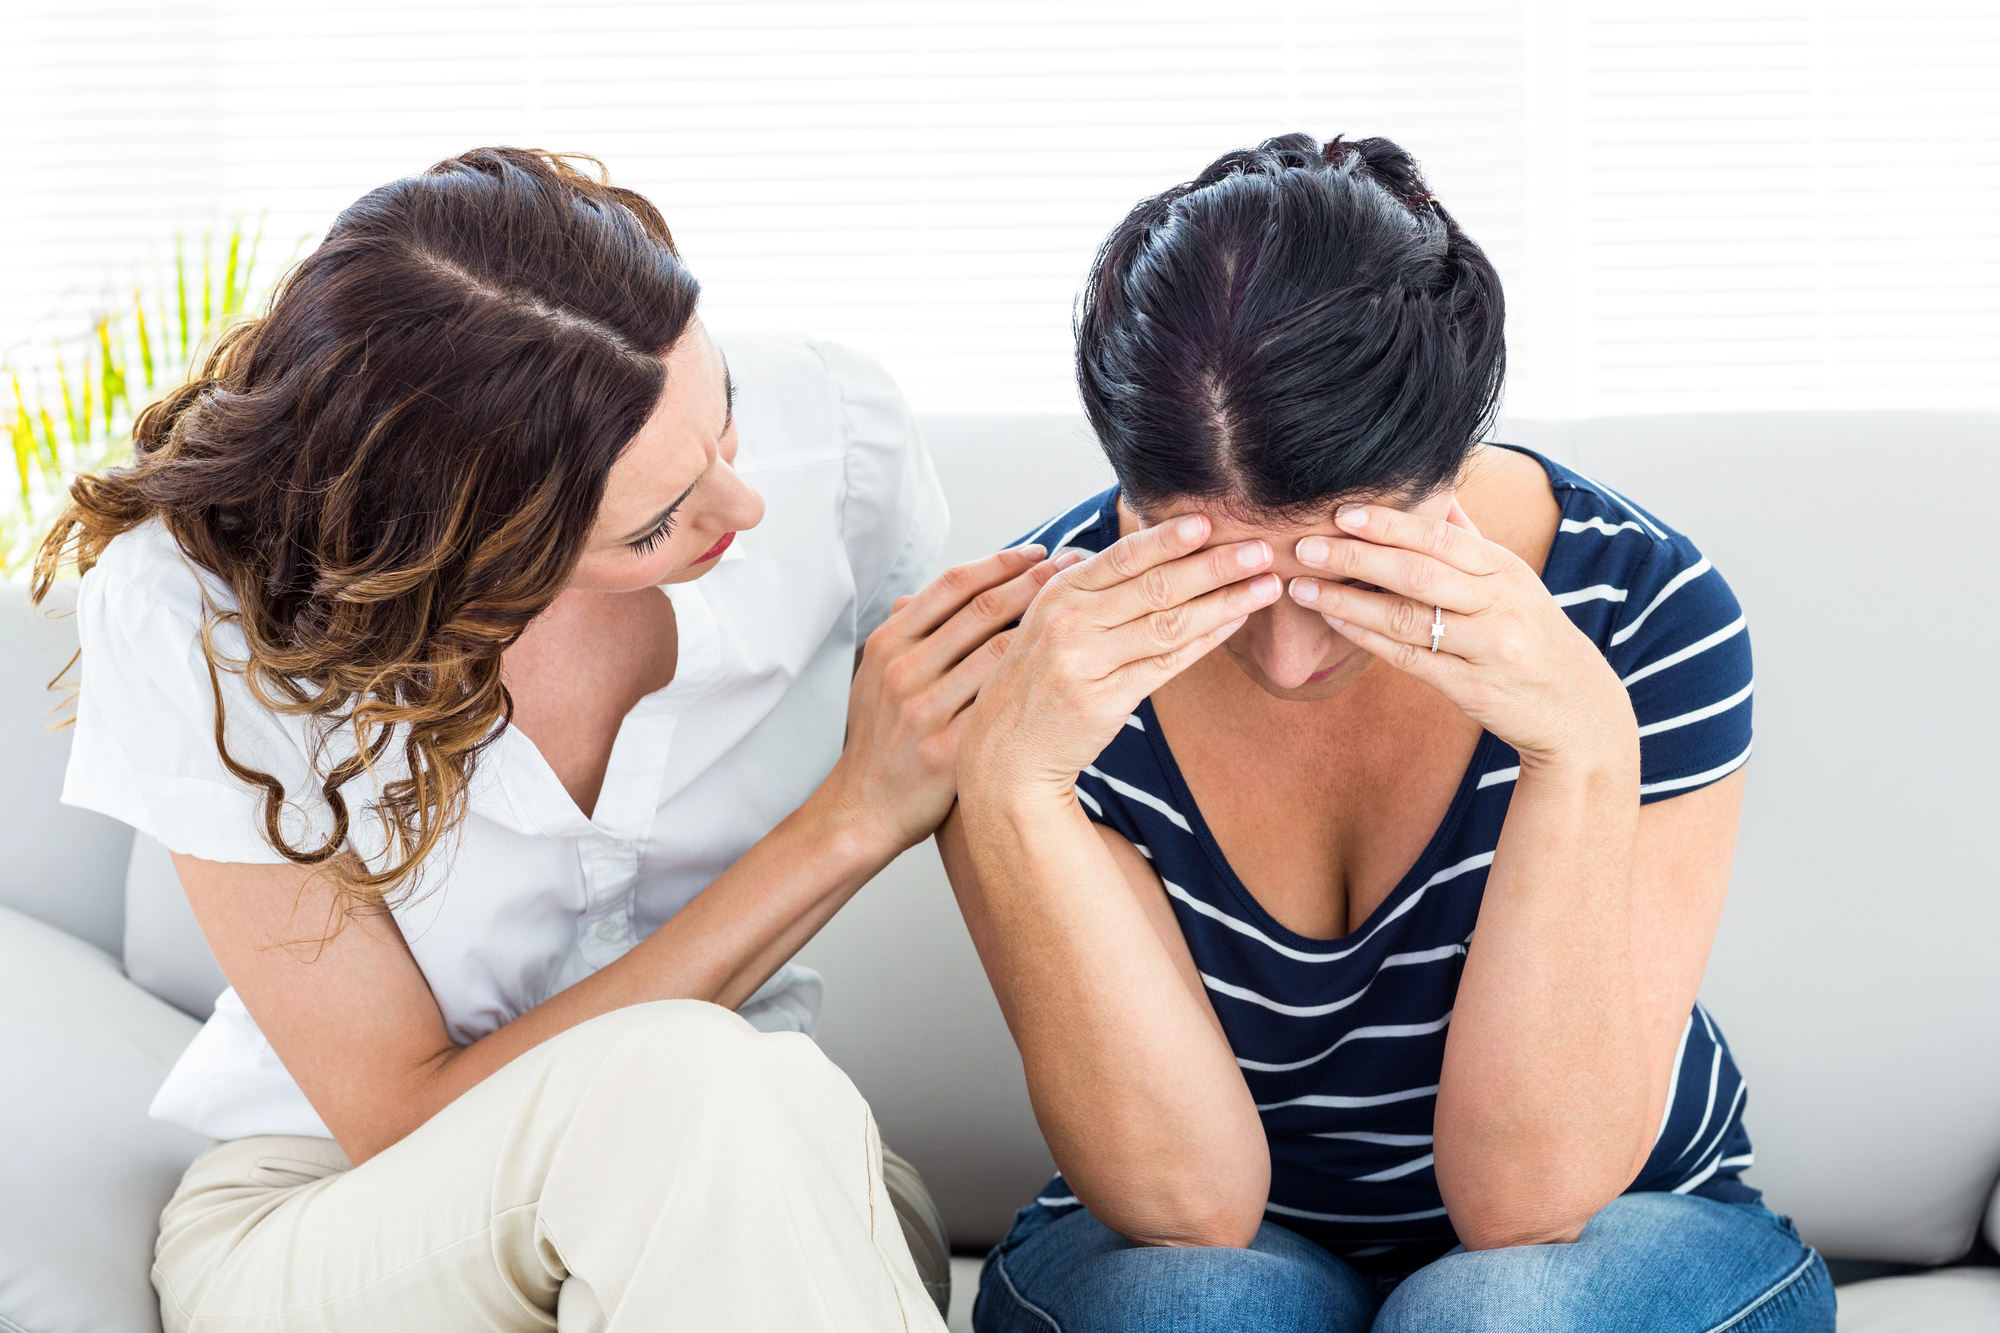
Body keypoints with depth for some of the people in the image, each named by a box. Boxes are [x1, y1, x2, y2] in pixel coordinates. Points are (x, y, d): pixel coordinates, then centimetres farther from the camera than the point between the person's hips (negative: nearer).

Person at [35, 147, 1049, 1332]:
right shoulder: (195, 607, -22)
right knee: (691, 1084, -34)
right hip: (327, 1214, -1)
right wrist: (849, 821, -25)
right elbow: (409, 1120, -20)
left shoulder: (833, 441, -15)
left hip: (776, 1190, 2)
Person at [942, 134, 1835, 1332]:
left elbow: (1525, 1200, -23)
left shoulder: (1642, 608, -21)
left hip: (1611, 1234, 0)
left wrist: (1584, 754, -36)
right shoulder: (1037, 639, -19)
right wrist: (1011, 783, -35)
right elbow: (1190, 1202, -23)